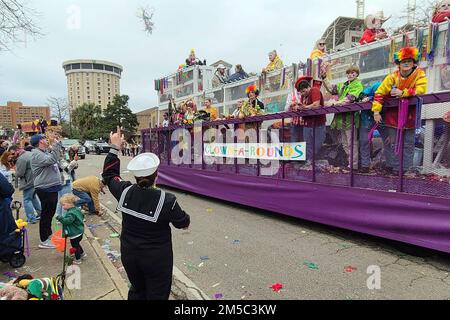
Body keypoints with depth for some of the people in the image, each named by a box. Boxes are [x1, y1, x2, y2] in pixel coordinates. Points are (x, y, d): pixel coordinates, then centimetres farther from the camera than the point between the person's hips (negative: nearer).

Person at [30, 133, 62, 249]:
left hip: (52, 187, 10)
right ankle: (44, 241, 9)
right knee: (46, 214, -2)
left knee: (50, 212, 20)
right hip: (45, 189, -10)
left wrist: (57, 142, 13)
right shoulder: (36, 154, -16)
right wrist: (54, 144, -28)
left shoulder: (45, 152, 14)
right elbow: (51, 160, -31)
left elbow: (57, 157, 23)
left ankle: (48, 234, 35)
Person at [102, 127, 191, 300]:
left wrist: (115, 147, 9)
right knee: (157, 294, 16)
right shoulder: (167, 200, -26)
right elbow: (183, 223, -10)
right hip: (157, 258, -4)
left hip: (129, 254, 5)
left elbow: (109, 174, 5)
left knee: (137, 290, 28)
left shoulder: (125, 192, -15)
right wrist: (186, 218, 13)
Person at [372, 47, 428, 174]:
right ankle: (393, 166, 14)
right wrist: (376, 111, -16)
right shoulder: (393, 77, -4)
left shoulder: (420, 74, -5)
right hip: (393, 114, 0)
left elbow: (421, 89, -20)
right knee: (392, 142, 2)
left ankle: (405, 168, 19)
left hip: (410, 114, 0)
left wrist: (403, 93, -30)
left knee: (408, 143, 7)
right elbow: (379, 93, -8)